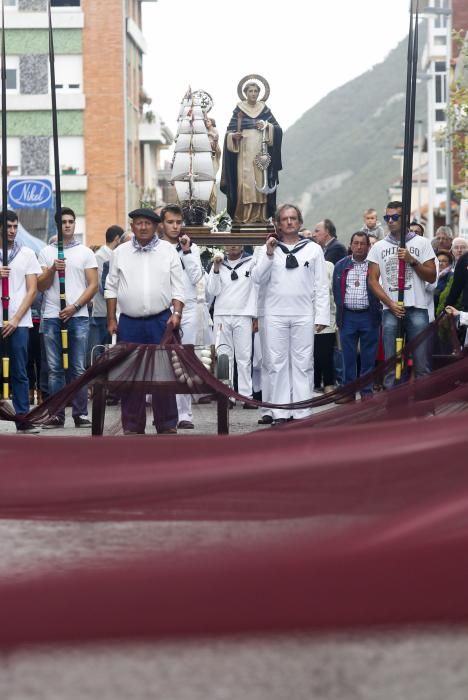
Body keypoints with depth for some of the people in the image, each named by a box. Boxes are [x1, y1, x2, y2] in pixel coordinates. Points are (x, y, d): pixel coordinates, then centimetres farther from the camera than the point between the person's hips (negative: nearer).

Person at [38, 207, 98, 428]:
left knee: (78, 368, -1)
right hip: (52, 316, 1)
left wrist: (74, 306, -8)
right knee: (55, 368, 1)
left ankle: (80, 414, 1)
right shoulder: (46, 252, 12)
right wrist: (52, 269, -10)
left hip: (78, 316, -1)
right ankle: (57, 414, 3)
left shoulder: (85, 253, 9)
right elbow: (41, 286, 8)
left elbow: (93, 285, 3)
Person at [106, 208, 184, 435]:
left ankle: (167, 425, 6)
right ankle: (133, 426, 10)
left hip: (161, 320, -1)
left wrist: (176, 313, -10)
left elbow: (177, 287, 3)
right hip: (129, 322, 1)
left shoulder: (168, 251, 4)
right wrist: (111, 319, 3)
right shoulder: (120, 252, 7)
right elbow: (111, 287, 9)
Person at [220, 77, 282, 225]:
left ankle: (260, 215, 0)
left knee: (260, 180, -3)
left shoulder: (264, 109, 10)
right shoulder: (239, 109, 6)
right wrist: (234, 136, -18)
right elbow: (230, 131, 3)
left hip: (260, 152, 2)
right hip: (244, 152, -2)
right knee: (244, 181, -9)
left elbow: (277, 128, 6)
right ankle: (243, 215, -9)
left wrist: (267, 126, -13)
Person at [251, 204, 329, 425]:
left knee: (303, 364, 0)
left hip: (304, 315, -1)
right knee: (277, 364, 2)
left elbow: (321, 285, 5)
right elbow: (258, 278, 1)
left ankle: (302, 413, 3)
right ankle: (280, 413, 7)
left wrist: (322, 315, -2)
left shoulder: (313, 249, 8)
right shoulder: (269, 248, 10)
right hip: (275, 315, 1)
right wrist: (268, 254, -10)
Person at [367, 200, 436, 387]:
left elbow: (432, 277, 4)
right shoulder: (378, 247, 12)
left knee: (421, 360, -5)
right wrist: (390, 303, -5)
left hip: (417, 308, -1)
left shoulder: (421, 243, 7)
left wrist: (412, 261, -9)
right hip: (391, 309, 2)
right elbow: (373, 280, 7)